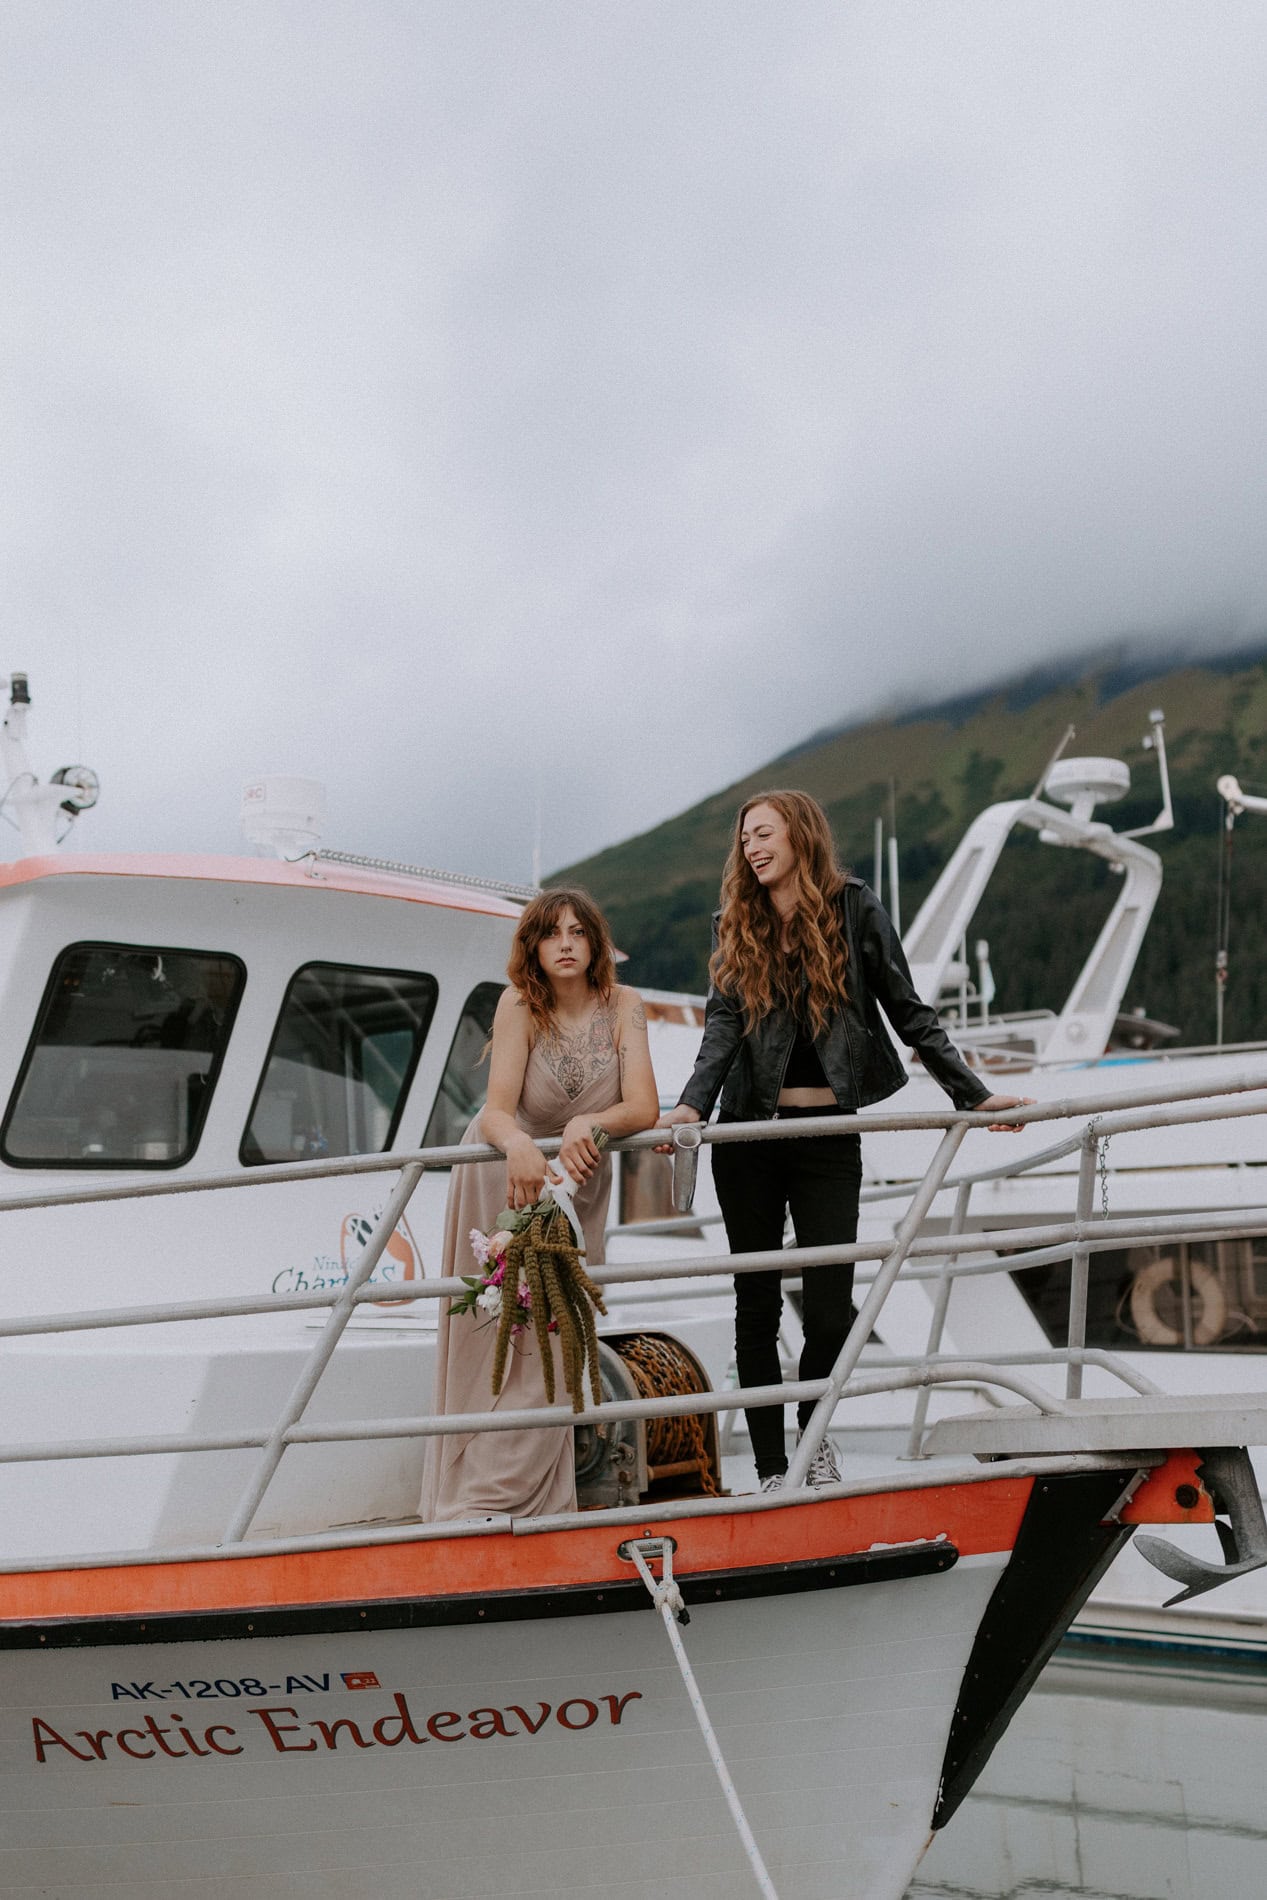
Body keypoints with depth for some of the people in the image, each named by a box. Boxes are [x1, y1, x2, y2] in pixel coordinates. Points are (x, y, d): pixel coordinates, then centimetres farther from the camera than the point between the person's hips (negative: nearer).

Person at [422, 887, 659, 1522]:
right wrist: (519, 1146, -52)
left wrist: (589, 1124, -40)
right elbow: (497, 1111, -31)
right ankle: (479, 1490, 8)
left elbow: (644, 1108, -21)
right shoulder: (520, 1006, -21)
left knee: (553, 1334, 1)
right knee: (495, 1331, 0)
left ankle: (535, 1490, 9)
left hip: (579, 1182, 2)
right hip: (506, 1172, -2)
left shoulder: (621, 1006, -15)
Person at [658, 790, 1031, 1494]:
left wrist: (975, 1094, -1)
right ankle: (772, 1470, 16)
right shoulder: (735, 926, 6)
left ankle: (815, 1433, 26)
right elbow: (722, 1024, -7)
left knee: (830, 1306, -3)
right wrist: (692, 1105, -23)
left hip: (829, 1136, -2)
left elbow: (910, 1013, 3)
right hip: (750, 1134, 2)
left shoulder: (854, 909, 1)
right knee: (757, 1304, 5)